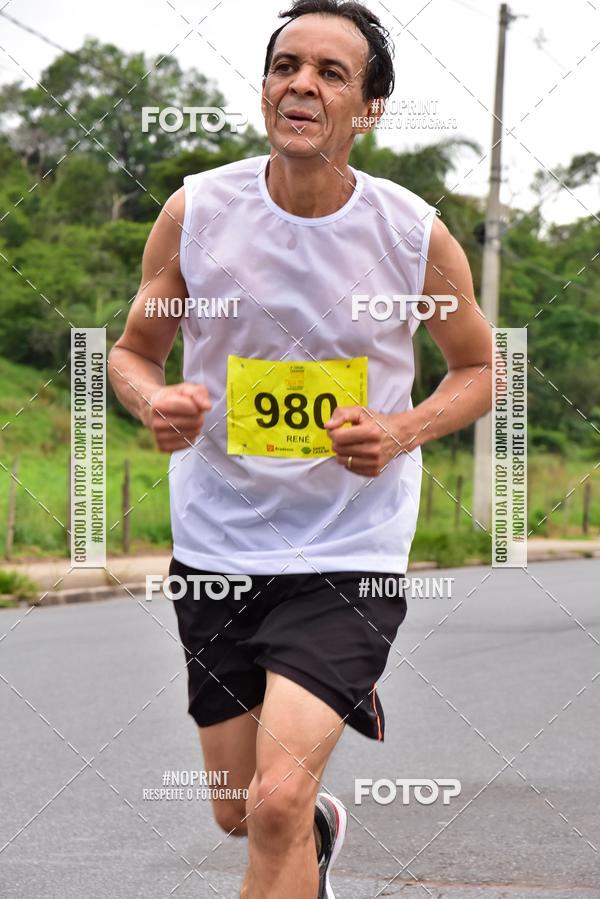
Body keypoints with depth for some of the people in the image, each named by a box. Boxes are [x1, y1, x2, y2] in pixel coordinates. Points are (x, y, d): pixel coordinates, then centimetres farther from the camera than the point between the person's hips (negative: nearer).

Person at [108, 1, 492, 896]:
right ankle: (322, 827, 51)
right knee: (239, 813, 15)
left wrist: (403, 432, -14)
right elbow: (134, 349, 6)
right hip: (217, 545, 3)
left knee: (277, 802, -20)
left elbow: (479, 368, 6)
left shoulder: (416, 235, -9)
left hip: (351, 551, -3)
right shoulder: (195, 211, -6)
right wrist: (155, 402, -18)